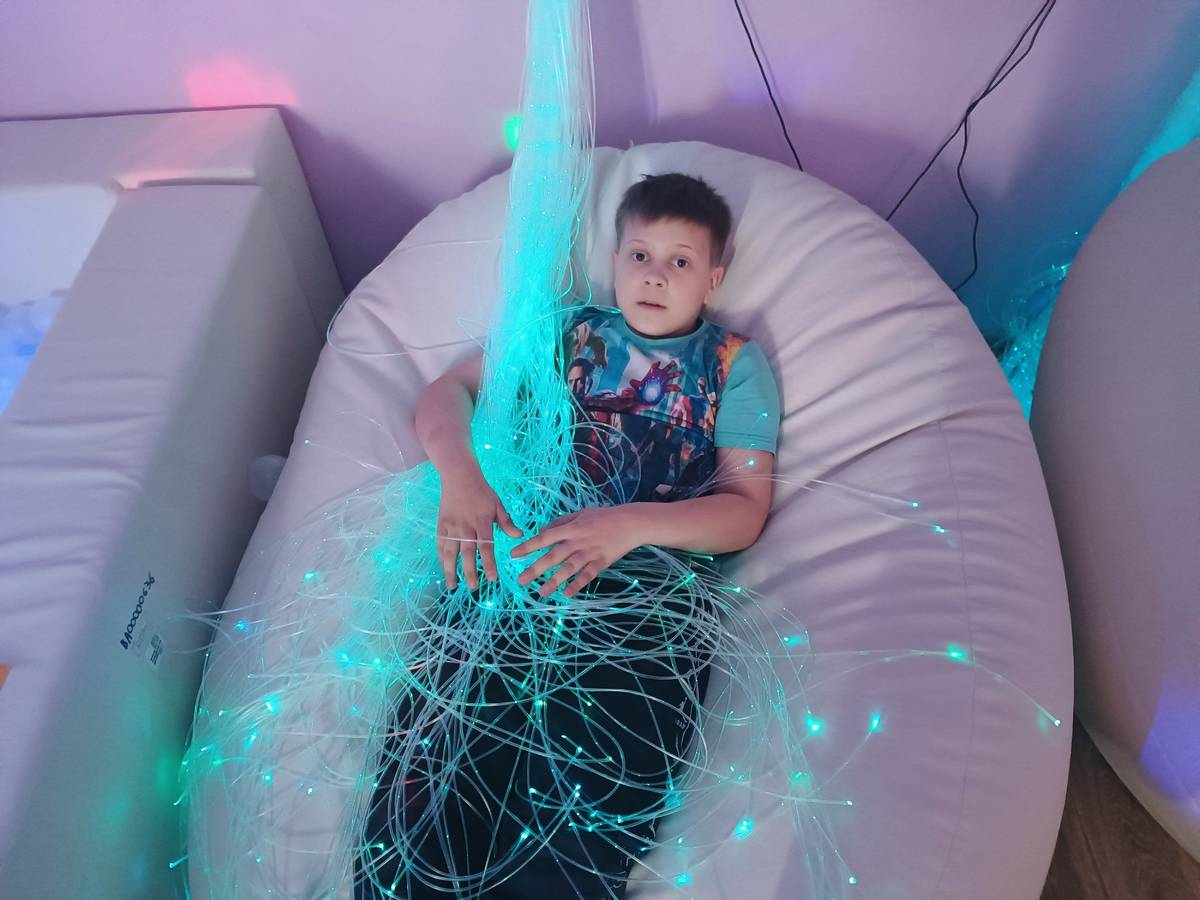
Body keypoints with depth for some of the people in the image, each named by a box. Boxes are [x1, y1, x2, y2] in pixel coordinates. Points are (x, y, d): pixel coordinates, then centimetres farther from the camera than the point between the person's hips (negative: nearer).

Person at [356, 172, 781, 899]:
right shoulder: (567, 329, 20)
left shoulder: (735, 363, 14)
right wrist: (461, 473, -5)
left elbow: (745, 510, 5)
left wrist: (630, 524, -13)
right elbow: (447, 390, 17)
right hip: (519, 565, 2)